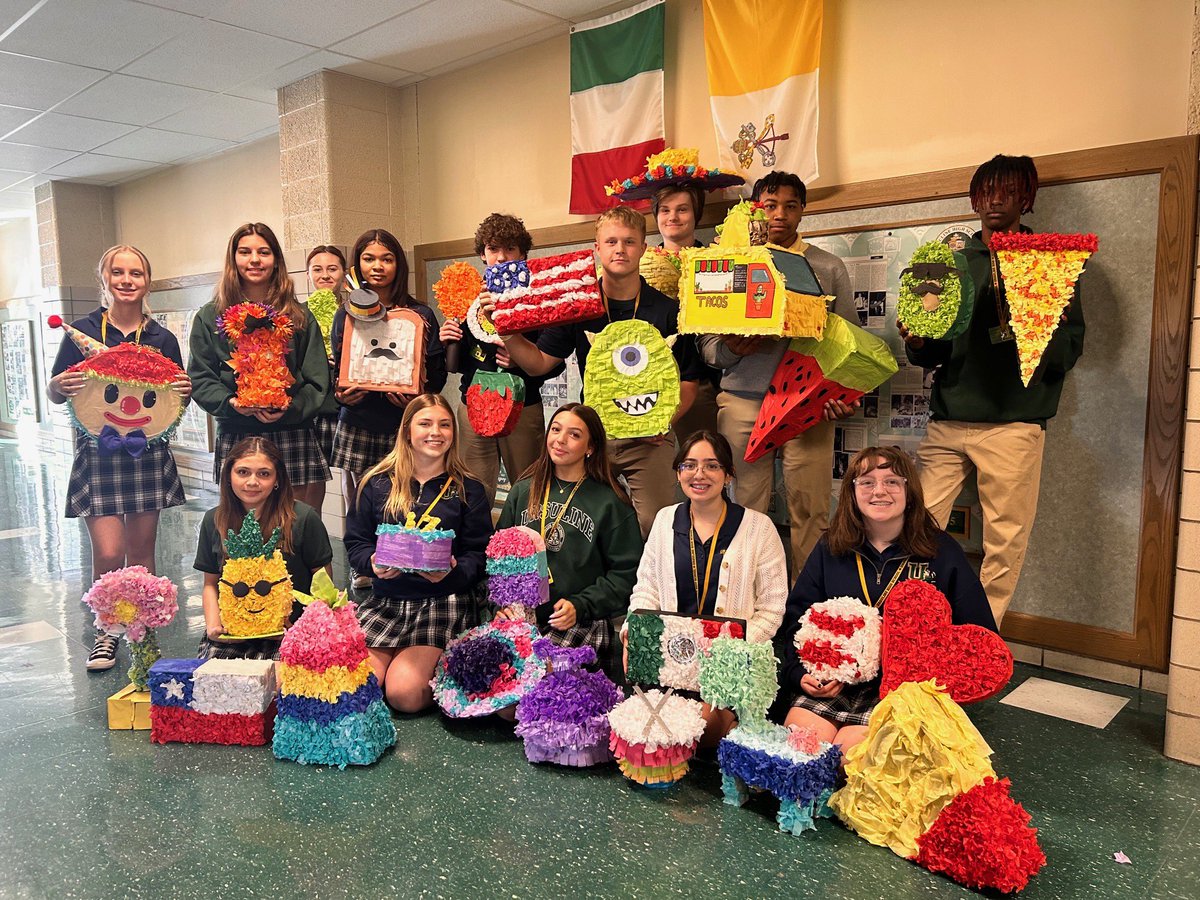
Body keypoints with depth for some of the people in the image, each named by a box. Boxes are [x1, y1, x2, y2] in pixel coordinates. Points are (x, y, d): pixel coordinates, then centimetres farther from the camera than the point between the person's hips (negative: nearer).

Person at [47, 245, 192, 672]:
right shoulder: (83, 331, -1)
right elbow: (54, 393, 4)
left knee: (141, 551, 8)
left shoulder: (162, 339, 4)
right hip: (97, 454, -2)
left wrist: (184, 392, -10)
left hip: (148, 454, 2)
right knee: (108, 553, -6)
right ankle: (105, 630, 17)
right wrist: (60, 385, -17)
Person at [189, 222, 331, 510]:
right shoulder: (209, 317, 10)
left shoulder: (299, 317, 10)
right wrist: (229, 402, -12)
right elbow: (199, 378, 6)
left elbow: (317, 380, 4)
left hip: (292, 435, 0)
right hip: (234, 436, 0)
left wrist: (292, 407, -13)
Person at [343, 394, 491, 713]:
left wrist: (452, 572, -19)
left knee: (405, 694, -20)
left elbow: (478, 555, 2)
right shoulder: (377, 483, 8)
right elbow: (355, 543, 9)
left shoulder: (468, 490, 6)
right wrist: (373, 562, -14)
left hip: (443, 603, -2)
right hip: (384, 601, 2)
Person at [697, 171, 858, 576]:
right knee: (748, 510, 3)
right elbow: (707, 341, 9)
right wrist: (730, 350, -13)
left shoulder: (828, 267, 15)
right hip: (743, 401, 0)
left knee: (810, 512, -2)